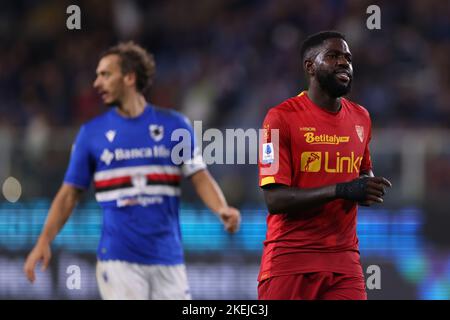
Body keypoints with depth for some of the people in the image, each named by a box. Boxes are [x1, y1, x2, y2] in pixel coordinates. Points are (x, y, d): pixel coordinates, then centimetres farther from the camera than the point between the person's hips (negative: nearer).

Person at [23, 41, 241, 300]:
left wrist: (221, 209, -18)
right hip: (118, 257, -1)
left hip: (169, 258, 1)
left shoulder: (174, 125, 5)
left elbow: (200, 177, 2)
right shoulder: (92, 132, 7)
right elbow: (70, 192, 8)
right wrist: (44, 241, -2)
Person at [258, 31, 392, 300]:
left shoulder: (360, 118, 11)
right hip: (290, 261, -5)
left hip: (344, 260, 5)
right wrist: (341, 190, -24)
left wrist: (369, 186, 4)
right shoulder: (282, 118, -8)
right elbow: (275, 199, -15)